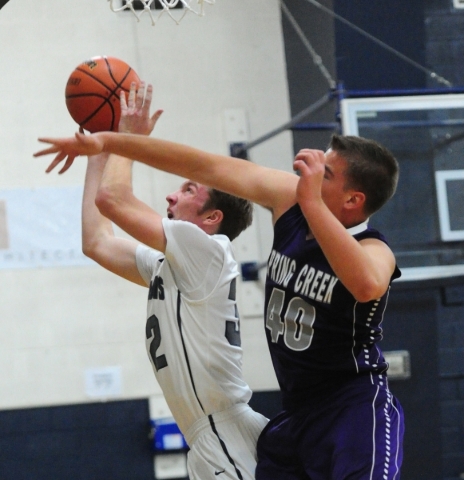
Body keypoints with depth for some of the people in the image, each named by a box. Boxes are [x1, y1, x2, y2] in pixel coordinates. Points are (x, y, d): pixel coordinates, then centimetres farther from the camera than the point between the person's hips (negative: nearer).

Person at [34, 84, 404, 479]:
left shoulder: (373, 251, -20)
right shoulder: (289, 199, -2)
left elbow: (367, 284, -46)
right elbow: (207, 167, 3)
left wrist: (311, 203, -42)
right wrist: (106, 142, 5)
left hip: (355, 415, -7)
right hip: (297, 413, 8)